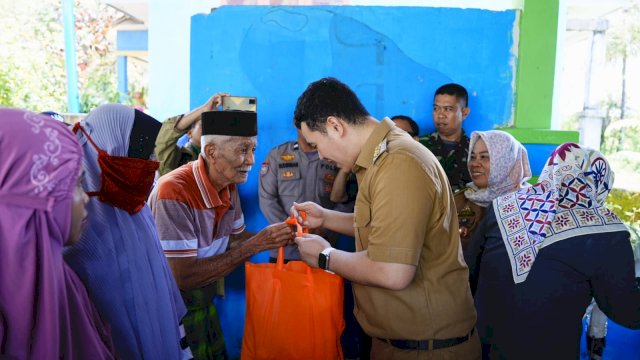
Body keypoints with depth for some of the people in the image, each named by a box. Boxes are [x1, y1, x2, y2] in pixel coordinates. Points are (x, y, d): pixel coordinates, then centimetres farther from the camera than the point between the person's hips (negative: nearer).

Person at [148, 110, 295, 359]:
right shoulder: (174, 191, -28)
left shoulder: (229, 185, -5)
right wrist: (254, 245, -30)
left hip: (203, 299, 7)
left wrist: (279, 236, -11)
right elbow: (183, 276, -29)